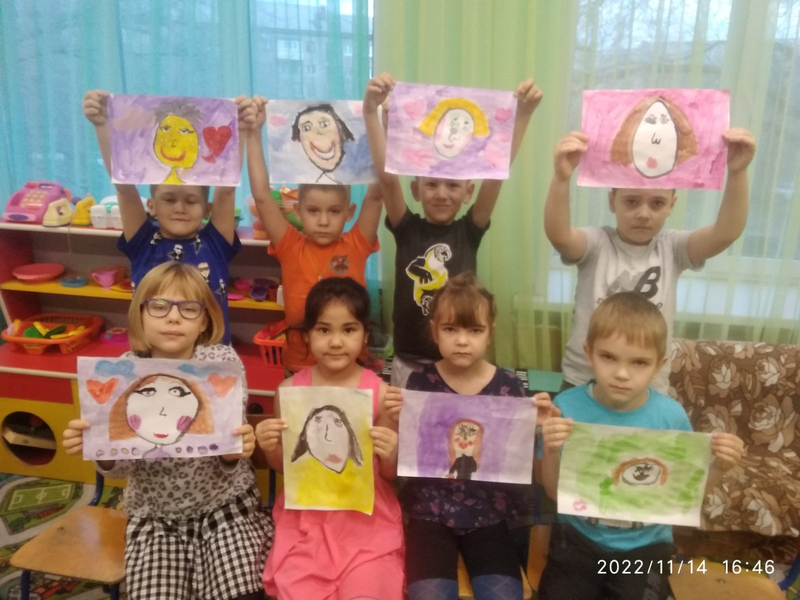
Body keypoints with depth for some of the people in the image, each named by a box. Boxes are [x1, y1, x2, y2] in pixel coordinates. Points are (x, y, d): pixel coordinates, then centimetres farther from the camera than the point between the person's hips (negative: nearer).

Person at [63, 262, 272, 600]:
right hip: (154, 513, 2)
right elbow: (119, 468, -6)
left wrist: (233, 452, -37)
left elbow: (229, 463, -15)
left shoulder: (223, 362, -15)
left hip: (224, 504, -1)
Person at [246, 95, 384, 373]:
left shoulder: (356, 246, -6)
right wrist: (253, 134, -19)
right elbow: (262, 195, -13)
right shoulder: (291, 248, -5)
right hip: (299, 370, 1)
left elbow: (376, 193, -15)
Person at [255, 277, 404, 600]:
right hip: (305, 516, 2)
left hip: (367, 517, -1)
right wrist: (270, 447, -13)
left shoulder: (379, 392, -9)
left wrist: (391, 454, -21)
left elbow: (390, 474, 0)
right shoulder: (290, 390, -4)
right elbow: (282, 465, 8)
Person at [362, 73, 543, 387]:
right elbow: (386, 175, -16)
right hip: (409, 363, 0)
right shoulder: (407, 229, -4)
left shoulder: (469, 231, -2)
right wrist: (371, 112, -26)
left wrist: (523, 114, -22)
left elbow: (498, 170, -13)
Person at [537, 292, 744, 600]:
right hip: (579, 538, 0)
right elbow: (554, 491, -9)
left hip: (645, 544, 0)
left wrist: (719, 465, -15)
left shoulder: (671, 415, -12)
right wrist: (550, 451, -28)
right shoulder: (568, 406, -15)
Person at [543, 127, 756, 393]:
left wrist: (737, 172, -38)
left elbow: (726, 233, -22)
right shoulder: (595, 243, -12)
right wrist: (561, 177, -51)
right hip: (583, 384, -1)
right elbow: (558, 235, -33)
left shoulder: (671, 248, -6)